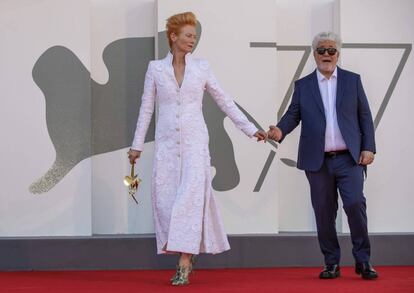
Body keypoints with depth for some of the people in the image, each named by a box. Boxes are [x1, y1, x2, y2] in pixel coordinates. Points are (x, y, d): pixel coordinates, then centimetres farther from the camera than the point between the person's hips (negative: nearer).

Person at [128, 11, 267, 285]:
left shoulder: (202, 67, 5)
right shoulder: (156, 68, 5)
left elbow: (225, 101, 8)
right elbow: (146, 108, 9)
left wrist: (251, 129, 5)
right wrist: (137, 145, 7)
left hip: (195, 141, -1)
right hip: (167, 142, 1)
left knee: (191, 196, -13)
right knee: (165, 198, -1)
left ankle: (185, 264, -13)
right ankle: (188, 254, 15)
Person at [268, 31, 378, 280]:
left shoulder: (352, 80, 9)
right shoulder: (303, 85, 10)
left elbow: (365, 116, 8)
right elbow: (293, 115, 5)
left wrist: (368, 147, -1)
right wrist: (280, 131, -16)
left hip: (349, 158, -1)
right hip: (318, 161, 1)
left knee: (355, 204, -13)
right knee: (324, 212, 3)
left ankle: (363, 261, 0)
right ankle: (332, 264, 14)